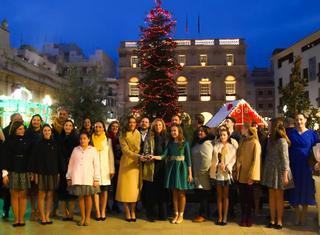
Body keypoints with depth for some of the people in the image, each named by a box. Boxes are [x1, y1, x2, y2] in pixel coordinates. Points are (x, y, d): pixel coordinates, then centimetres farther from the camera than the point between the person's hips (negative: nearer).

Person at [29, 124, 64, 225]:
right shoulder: (38, 144, 1)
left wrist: (59, 172, 3)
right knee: (42, 195, 1)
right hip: (41, 172, -2)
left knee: (50, 195, 5)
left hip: (53, 172, 2)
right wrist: (34, 172, -8)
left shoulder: (55, 144, 8)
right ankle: (42, 217, 10)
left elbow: (59, 158, 8)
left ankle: (47, 216, 14)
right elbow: (33, 159, -2)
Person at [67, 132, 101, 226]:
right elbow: (71, 164, 12)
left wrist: (96, 179, -3)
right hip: (77, 178, 2)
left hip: (88, 178, -1)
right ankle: (82, 217, 16)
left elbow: (96, 165, 2)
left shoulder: (93, 150, 5)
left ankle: (88, 217, 16)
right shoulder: (75, 150, 10)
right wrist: (69, 177, 8)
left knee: (88, 196, 3)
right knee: (80, 197, 5)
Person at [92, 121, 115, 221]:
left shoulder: (108, 140, 9)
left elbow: (111, 155, 8)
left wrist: (112, 169, 3)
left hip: (105, 168, 1)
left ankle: (103, 211, 7)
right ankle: (97, 211, 1)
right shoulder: (91, 139, 7)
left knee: (104, 190, -1)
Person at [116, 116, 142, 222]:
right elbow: (126, 150, -13)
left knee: (135, 187, 2)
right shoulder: (123, 136, 0)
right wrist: (138, 156, -22)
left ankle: (133, 212, 9)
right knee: (126, 187, -2)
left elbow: (138, 148, 0)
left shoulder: (138, 134, 9)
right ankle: (127, 213, 5)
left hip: (136, 164, 3)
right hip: (126, 163, -2)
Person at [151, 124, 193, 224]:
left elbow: (188, 158, -3)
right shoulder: (170, 143, 8)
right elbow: (164, 156, -2)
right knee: (174, 193, 8)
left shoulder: (185, 143, -2)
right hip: (172, 168, 4)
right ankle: (176, 214, 19)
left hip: (181, 168, -3)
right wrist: (155, 157, -20)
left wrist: (190, 173, -7)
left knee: (181, 193, 3)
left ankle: (181, 215, 14)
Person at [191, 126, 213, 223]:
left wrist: (201, 171, -17)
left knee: (203, 195, -2)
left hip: (203, 174, -9)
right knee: (198, 193, 13)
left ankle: (203, 215, 7)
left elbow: (207, 159, -23)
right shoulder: (197, 143, 16)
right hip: (197, 174, 9)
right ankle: (205, 213, 24)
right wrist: (194, 172, 17)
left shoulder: (206, 144, -15)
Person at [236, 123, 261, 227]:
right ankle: (243, 217, 20)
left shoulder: (255, 143, -9)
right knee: (242, 197, 9)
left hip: (248, 175, -5)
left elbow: (256, 160, -13)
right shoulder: (242, 141, 11)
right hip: (241, 174, 5)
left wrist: (252, 176, -17)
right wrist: (236, 170, 1)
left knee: (249, 197, 7)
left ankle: (248, 218, 19)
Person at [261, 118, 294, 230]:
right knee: (271, 196, 8)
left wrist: (285, 175, -16)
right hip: (270, 170, 6)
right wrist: (265, 169, 6)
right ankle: (272, 220, 14)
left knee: (279, 197, 4)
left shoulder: (282, 140, -13)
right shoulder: (270, 139, 8)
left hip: (279, 171, -6)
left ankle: (279, 221, 14)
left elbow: (285, 158, -14)